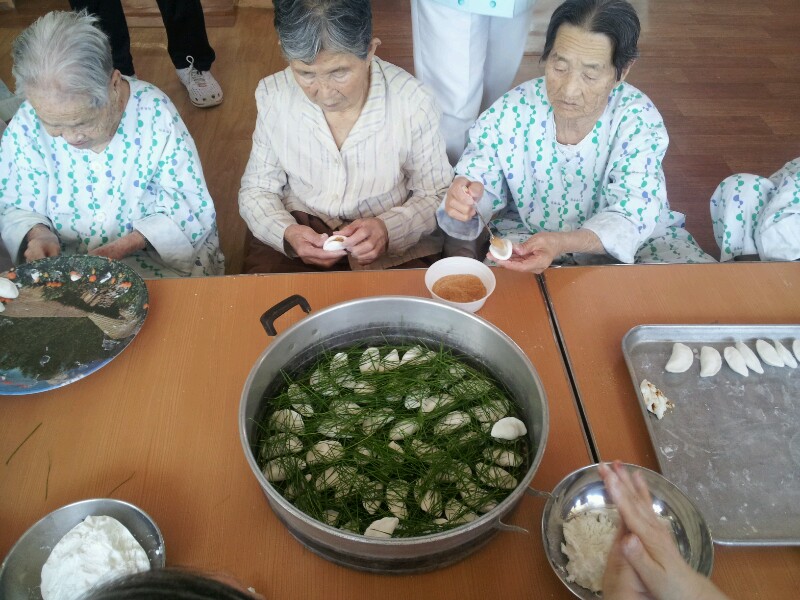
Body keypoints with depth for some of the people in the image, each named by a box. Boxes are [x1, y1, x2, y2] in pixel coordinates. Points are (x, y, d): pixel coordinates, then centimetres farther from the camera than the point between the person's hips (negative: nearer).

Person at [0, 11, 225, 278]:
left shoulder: (154, 113, -17)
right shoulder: (27, 125, -8)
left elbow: (192, 211, -13)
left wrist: (124, 246, -24)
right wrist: (37, 235, -19)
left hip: (159, 265, -1)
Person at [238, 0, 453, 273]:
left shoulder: (413, 102, -14)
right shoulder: (273, 97, -8)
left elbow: (436, 196, -3)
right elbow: (256, 191, 1)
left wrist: (389, 230, -23)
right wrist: (286, 233, -20)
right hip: (299, 234, 1)